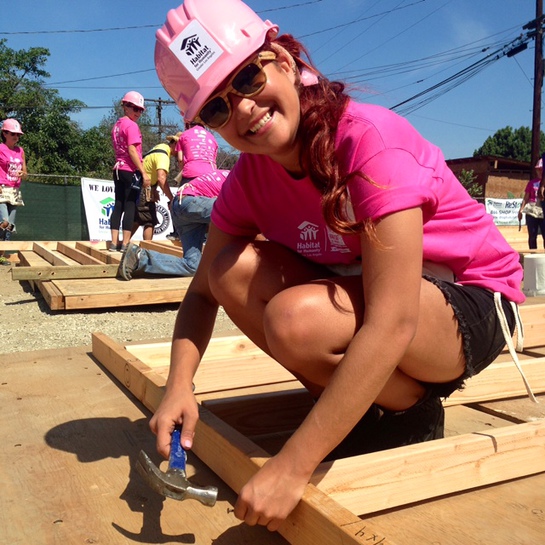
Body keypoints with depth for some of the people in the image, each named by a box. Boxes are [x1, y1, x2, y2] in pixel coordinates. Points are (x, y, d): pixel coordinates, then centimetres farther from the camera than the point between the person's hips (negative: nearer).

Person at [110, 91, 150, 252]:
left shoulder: (117, 125, 17)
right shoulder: (132, 126, -10)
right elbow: (132, 150, -19)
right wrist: (144, 172, -20)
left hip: (118, 169, 8)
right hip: (131, 171, -8)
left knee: (118, 205, 8)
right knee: (130, 206, -4)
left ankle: (114, 243, 8)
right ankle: (125, 244, -4)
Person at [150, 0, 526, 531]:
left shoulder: (370, 138, -28)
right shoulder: (249, 178, -7)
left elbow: (390, 326, -35)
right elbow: (204, 290, -1)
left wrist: (291, 467, -35)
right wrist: (179, 385, -20)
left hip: (473, 307, -6)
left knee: (296, 319, -33)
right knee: (235, 269, -16)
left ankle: (413, 411, -2)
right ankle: (358, 402, 0)